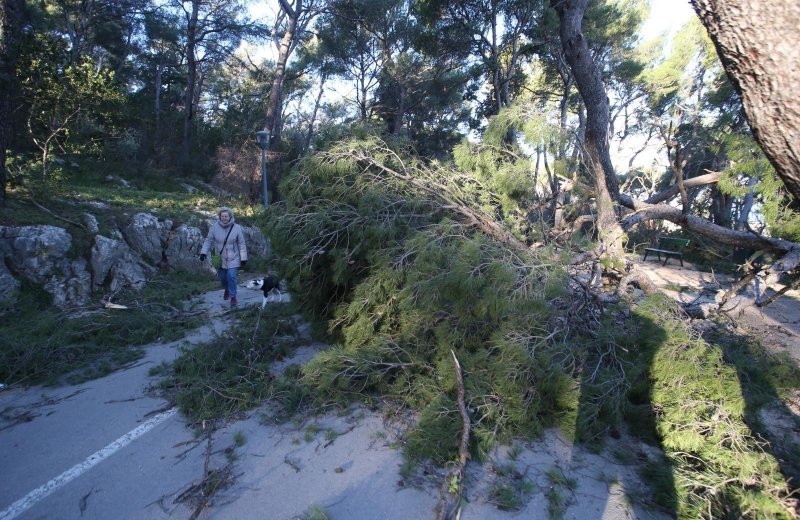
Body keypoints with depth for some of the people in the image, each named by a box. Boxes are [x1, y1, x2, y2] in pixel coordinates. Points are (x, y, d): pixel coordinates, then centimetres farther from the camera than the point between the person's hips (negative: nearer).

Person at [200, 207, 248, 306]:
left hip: (233, 258, -2)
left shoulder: (236, 228, -11)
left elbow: (241, 244, -5)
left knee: (231, 276, -12)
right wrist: (204, 252, -13)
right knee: (222, 277, 13)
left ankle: (233, 297, 5)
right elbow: (209, 240, -1)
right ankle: (227, 289, 46)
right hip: (220, 258, 2)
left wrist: (243, 258, -5)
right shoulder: (215, 227, -9)